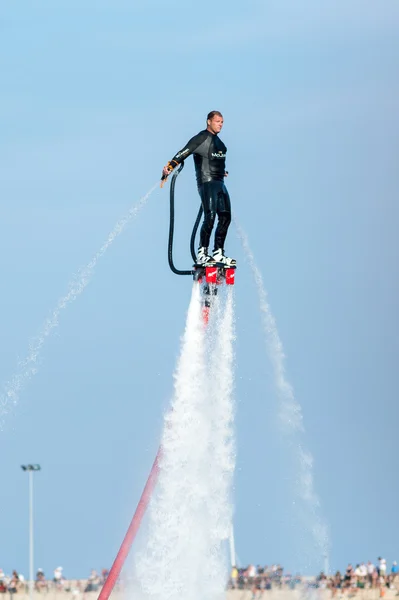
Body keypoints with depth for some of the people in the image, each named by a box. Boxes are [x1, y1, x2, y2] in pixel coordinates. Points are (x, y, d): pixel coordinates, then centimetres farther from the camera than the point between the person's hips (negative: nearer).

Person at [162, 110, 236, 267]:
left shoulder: (217, 140, 17)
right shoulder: (201, 138, -8)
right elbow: (184, 152, -18)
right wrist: (170, 165, -31)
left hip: (219, 183, 9)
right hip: (206, 183, -9)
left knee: (225, 217, 5)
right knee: (210, 217, -16)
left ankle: (218, 254, 10)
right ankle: (202, 253, -13)